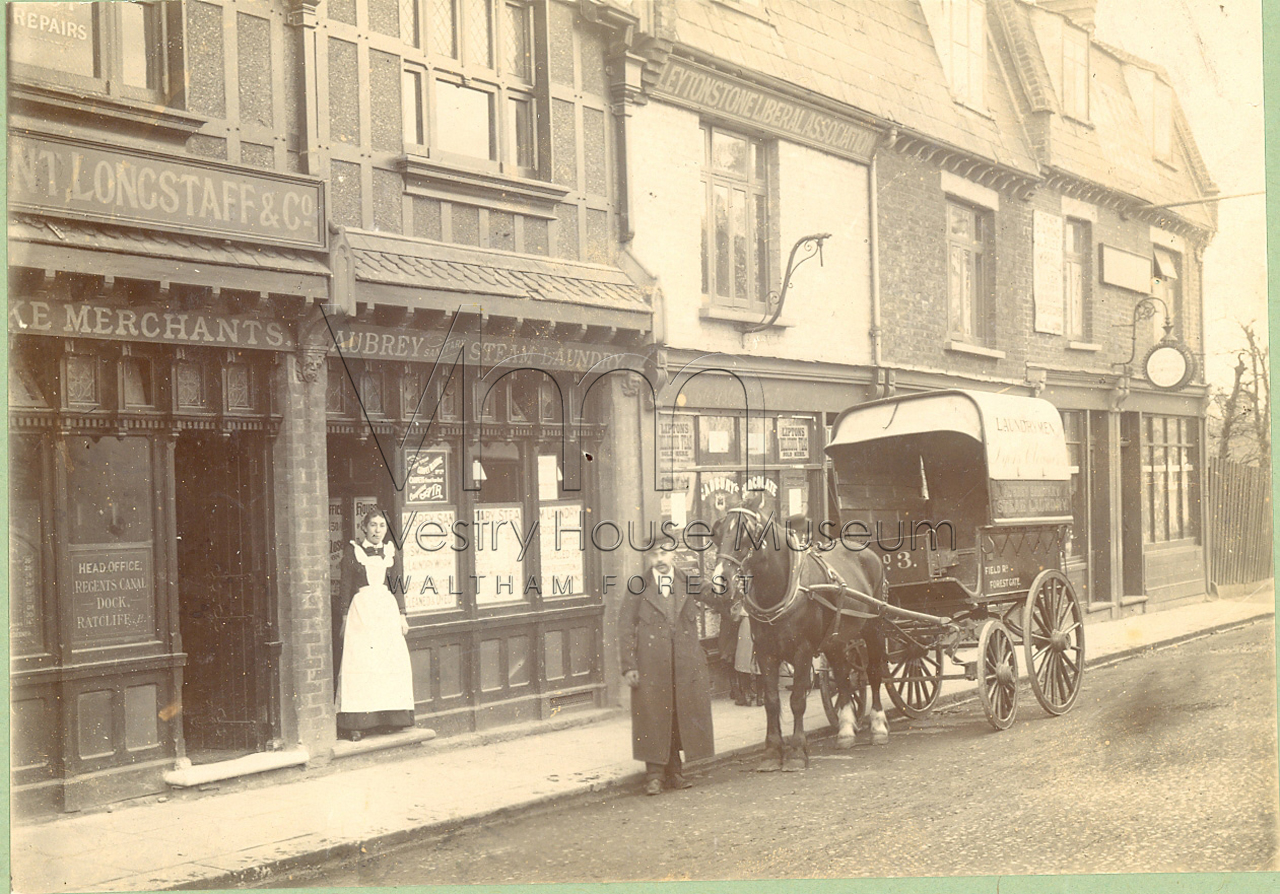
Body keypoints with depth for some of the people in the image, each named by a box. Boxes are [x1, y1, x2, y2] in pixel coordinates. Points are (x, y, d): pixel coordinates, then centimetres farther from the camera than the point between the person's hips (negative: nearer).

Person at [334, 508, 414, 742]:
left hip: (388, 609, 4)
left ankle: (390, 718, 7)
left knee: (393, 664, -1)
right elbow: (346, 587, 2)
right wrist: (345, 619, -3)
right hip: (360, 609, -4)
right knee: (359, 662, -9)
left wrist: (402, 615, 9)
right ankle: (356, 724, -9)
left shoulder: (390, 551, 13)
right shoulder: (352, 552, 2)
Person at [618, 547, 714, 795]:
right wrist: (629, 666, -8)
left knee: (682, 717, 7)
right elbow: (625, 628, -1)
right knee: (653, 719, 0)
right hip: (651, 665, -3)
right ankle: (654, 775, 8)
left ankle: (674, 772, 19)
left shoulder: (687, 585, 9)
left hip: (685, 663, 3)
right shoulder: (637, 587, 1)